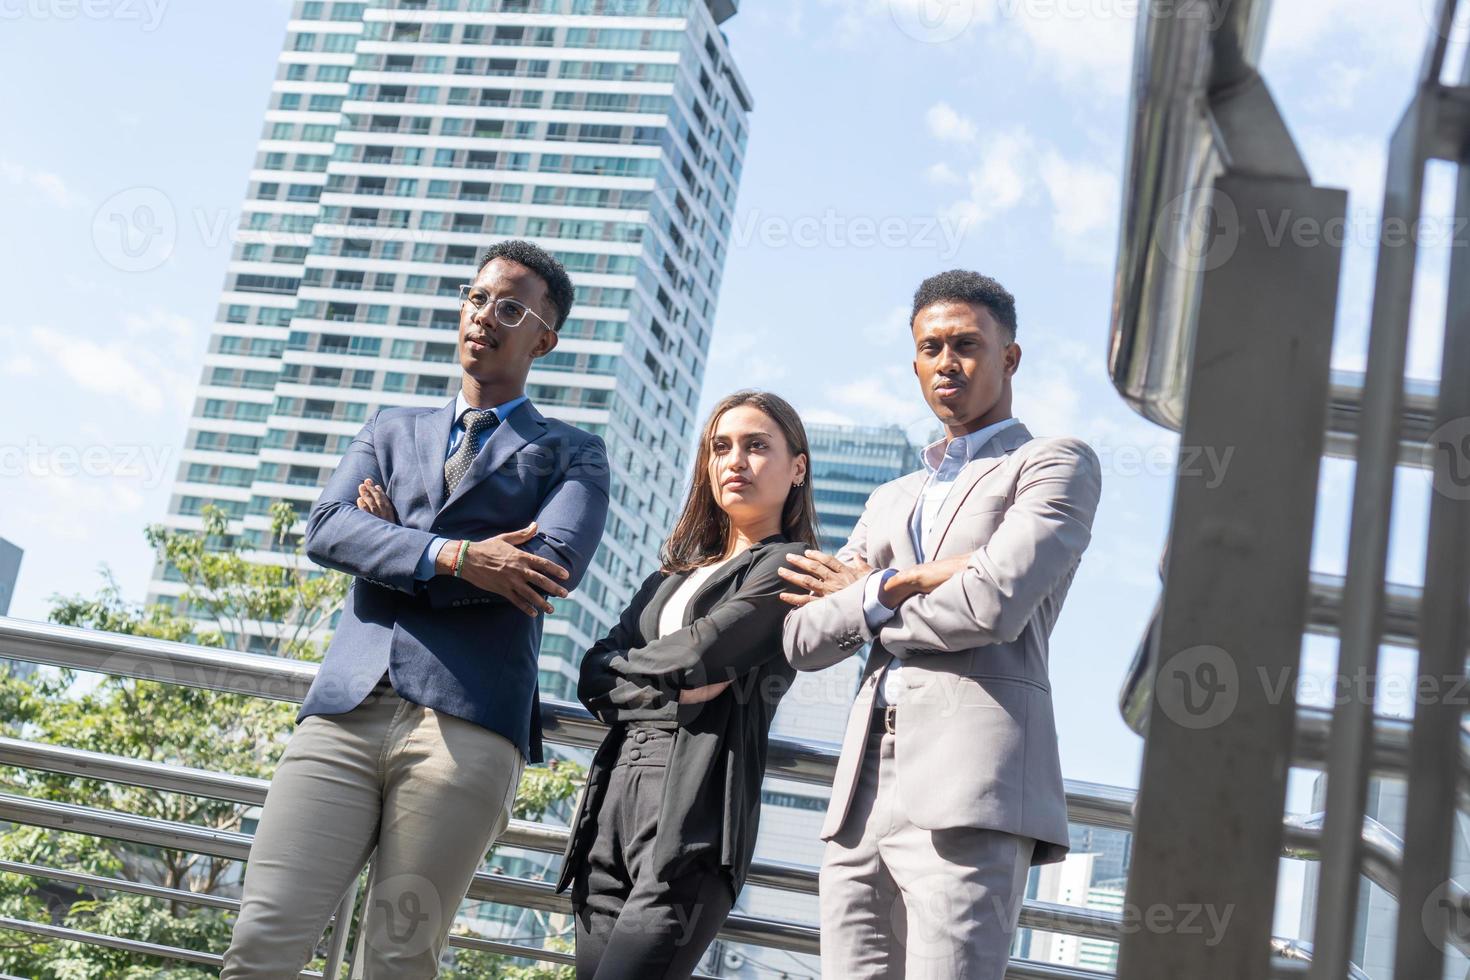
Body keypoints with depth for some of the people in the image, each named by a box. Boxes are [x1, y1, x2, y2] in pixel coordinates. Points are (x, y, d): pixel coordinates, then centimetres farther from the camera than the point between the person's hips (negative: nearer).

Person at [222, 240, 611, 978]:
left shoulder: (571, 453, 13)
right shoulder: (393, 431, 24)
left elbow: (556, 563, -7)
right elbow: (325, 531, 7)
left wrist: (393, 541, 2)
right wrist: (449, 555, -11)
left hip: (467, 726, -3)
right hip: (347, 709, 3)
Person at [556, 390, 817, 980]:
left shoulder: (791, 566, 3)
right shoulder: (676, 573, 24)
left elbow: (701, 652, -11)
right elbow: (593, 678, 13)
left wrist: (623, 664, 6)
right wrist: (667, 689, -5)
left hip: (694, 809, -7)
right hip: (614, 793, 7)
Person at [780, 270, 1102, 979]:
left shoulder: (1057, 465, 9)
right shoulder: (891, 501, 28)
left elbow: (995, 604, -9)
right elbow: (804, 640, 16)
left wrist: (863, 608, 7)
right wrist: (897, 583, -1)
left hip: (971, 787, -6)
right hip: (863, 789, 6)